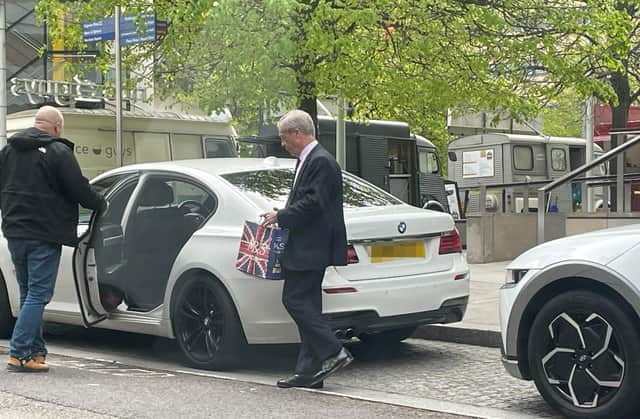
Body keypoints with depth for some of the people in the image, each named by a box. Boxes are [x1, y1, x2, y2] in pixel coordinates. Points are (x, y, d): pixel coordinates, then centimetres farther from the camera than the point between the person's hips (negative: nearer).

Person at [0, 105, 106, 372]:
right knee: (38, 294, -4)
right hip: (44, 235, -7)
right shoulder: (58, 151, -11)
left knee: (29, 293, 15)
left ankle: (36, 351, 17)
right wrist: (101, 204, 7)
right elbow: (79, 190, -11)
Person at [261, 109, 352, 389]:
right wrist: (282, 217, 9)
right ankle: (309, 371, 11)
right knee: (306, 304, 9)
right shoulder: (307, 160, 19)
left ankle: (333, 353, -7)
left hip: (311, 250, -11)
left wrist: (280, 217, -12)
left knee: (295, 300, -12)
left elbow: (313, 203, -20)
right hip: (305, 249, 11)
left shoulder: (321, 161, -13)